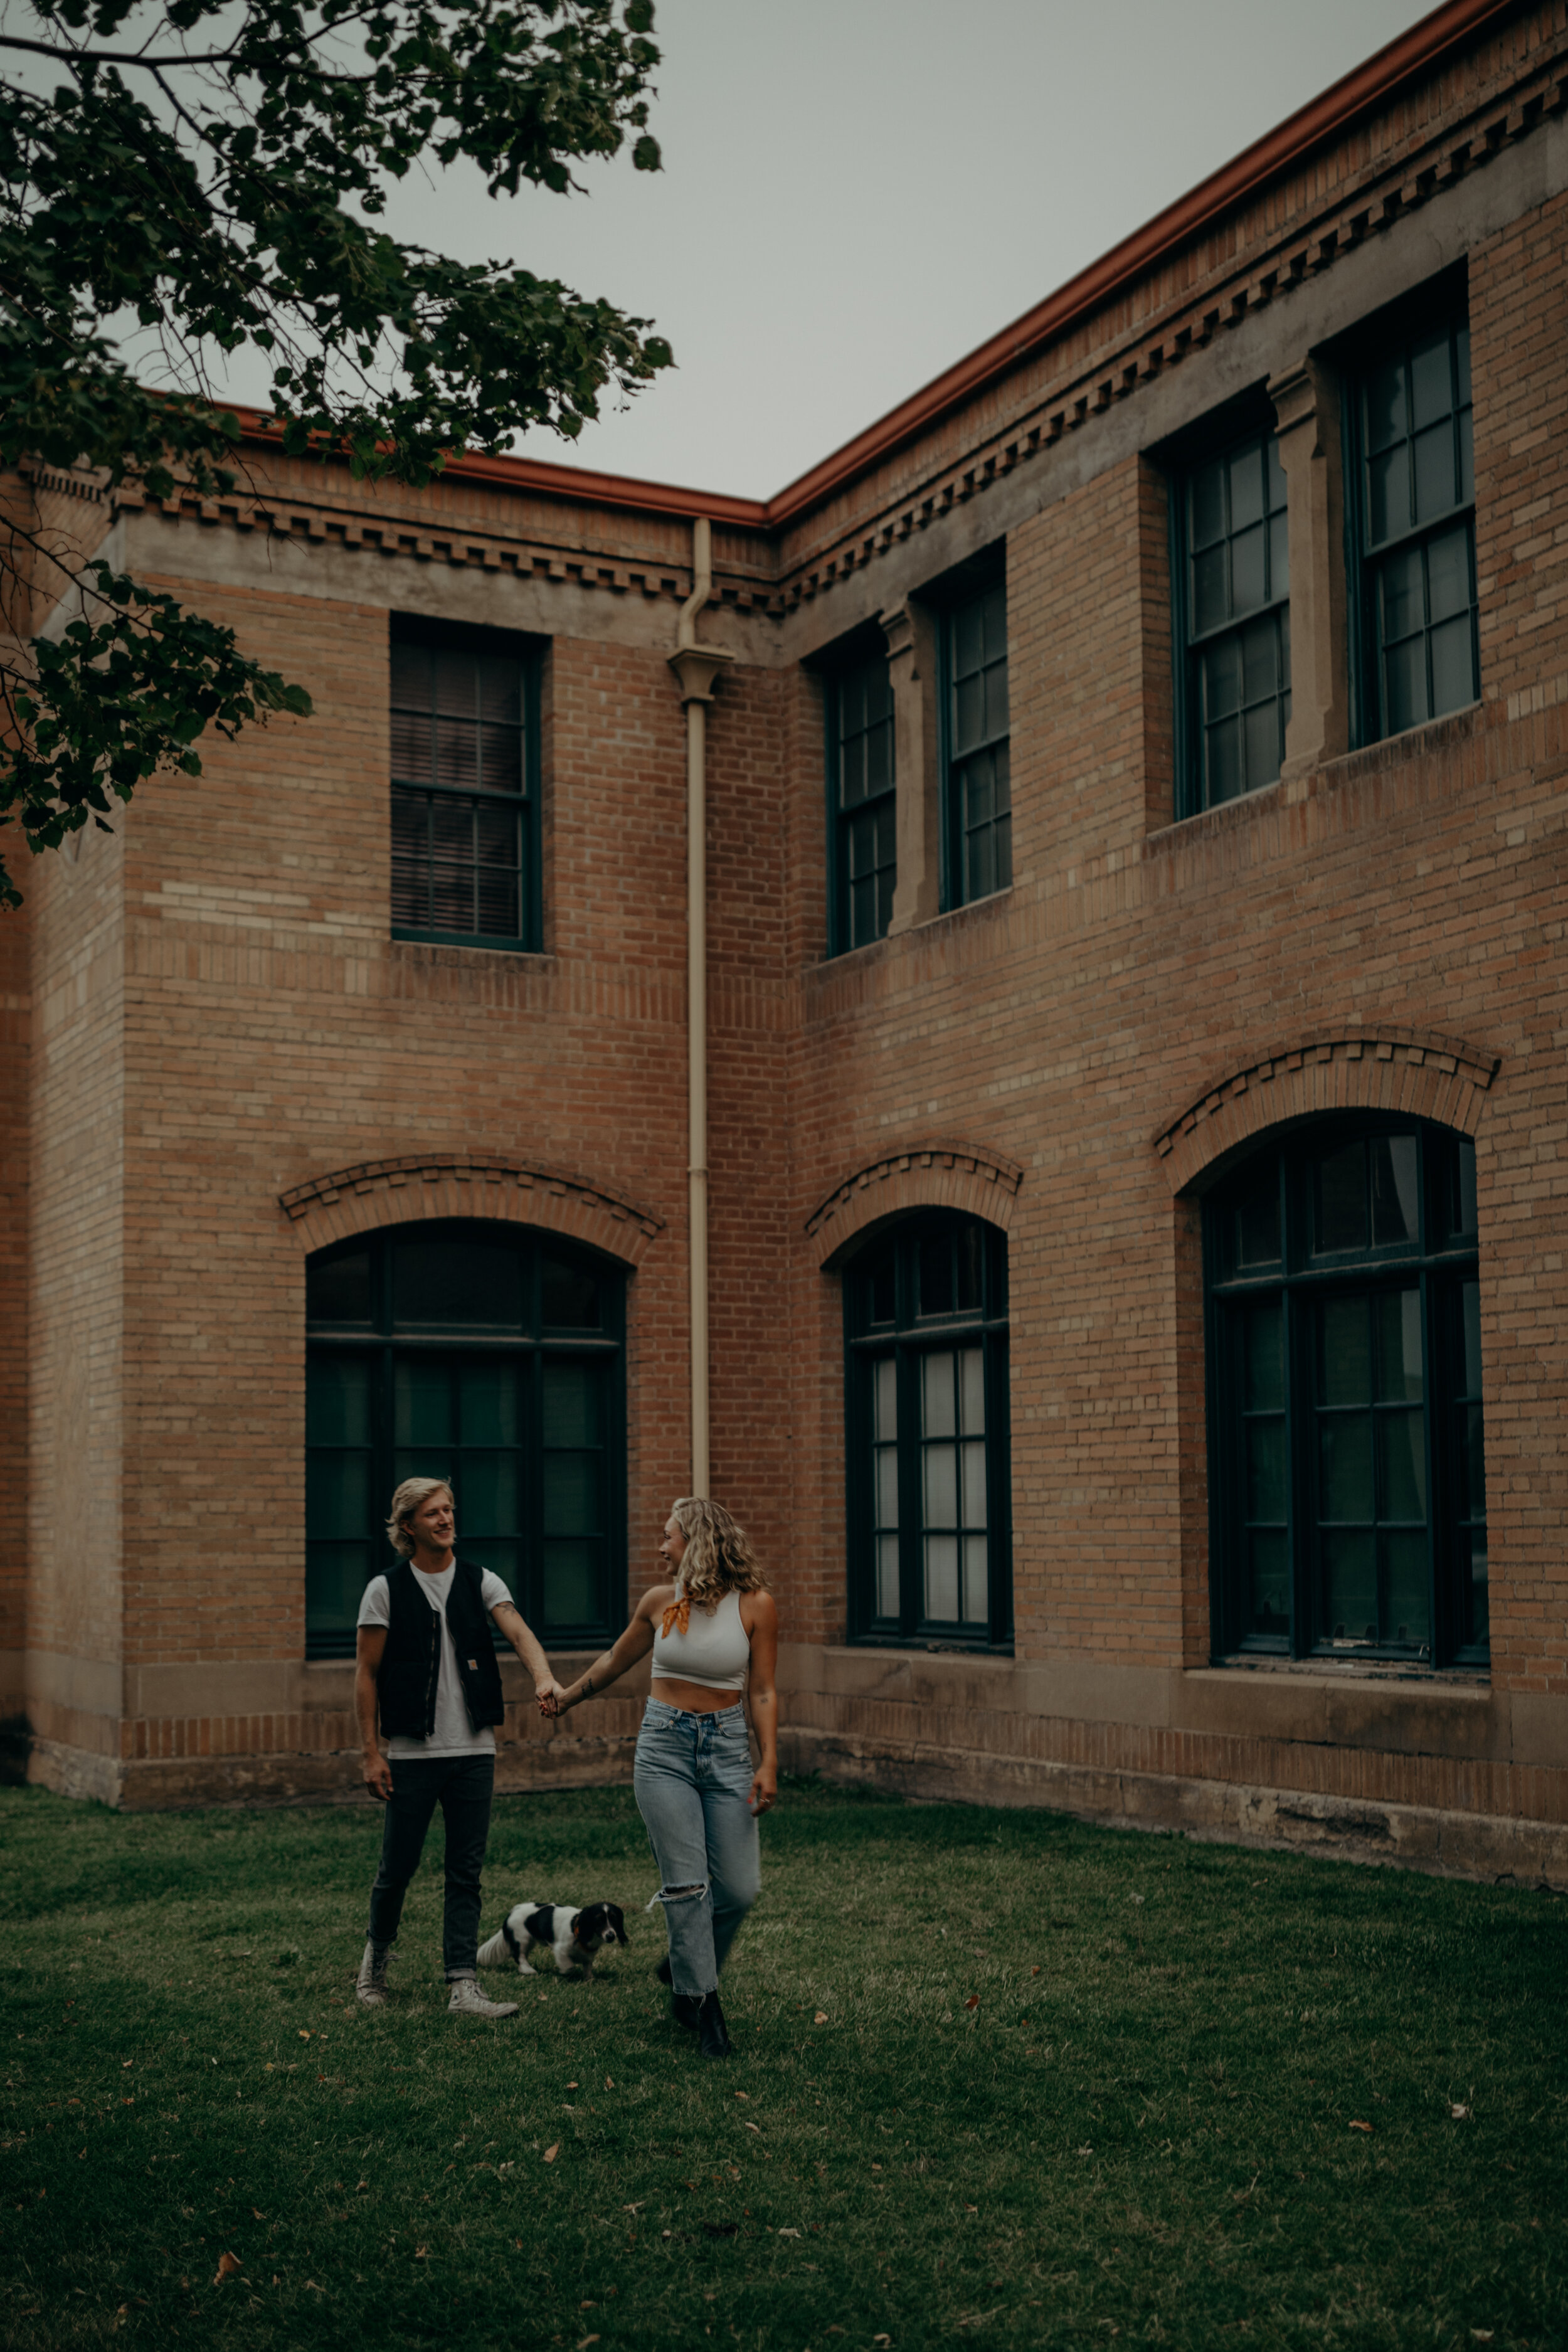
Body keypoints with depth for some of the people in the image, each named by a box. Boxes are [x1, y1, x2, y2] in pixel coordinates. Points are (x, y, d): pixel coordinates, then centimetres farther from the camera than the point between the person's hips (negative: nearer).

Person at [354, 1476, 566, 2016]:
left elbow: (518, 1631, -12)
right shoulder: (386, 1590, -3)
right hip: (412, 1751, -2)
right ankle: (377, 1953, 34)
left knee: (466, 1872, 2)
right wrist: (371, 1752, -6)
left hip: (474, 1750, 2)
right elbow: (366, 1674, -1)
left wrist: (544, 1678, -33)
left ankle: (463, 1987, 5)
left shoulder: (480, 1582, 4)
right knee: (398, 1866, 7)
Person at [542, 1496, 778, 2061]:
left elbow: (764, 1692, -2)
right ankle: (703, 2005, 5)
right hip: (664, 1745, 1)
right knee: (686, 1883, -6)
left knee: (739, 1888, -2)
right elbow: (615, 1662, 19)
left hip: (727, 1748, 0)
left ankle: (685, 1968, 26)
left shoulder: (755, 1605, -5)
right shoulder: (660, 1602, 1)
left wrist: (769, 1764, -9)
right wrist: (567, 1698, 30)